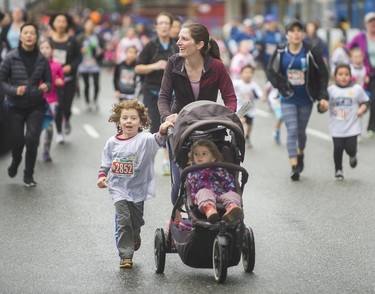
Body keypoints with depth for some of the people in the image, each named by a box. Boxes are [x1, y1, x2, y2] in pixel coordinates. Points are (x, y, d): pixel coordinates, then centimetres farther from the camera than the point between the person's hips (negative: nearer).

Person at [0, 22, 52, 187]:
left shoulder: (42, 60, -4)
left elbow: (48, 81, 7)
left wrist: (46, 87, -15)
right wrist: (14, 90, -21)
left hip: (36, 106, 0)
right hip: (16, 106, 0)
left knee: (32, 139, -13)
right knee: (18, 140, 8)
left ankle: (28, 175, 6)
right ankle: (15, 162, 44)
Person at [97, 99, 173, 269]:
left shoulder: (144, 139, -10)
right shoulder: (112, 143, -1)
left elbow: (157, 141, -30)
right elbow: (105, 164, 9)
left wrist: (162, 132, -50)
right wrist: (102, 176, -7)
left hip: (138, 189, 0)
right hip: (119, 189, 0)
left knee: (136, 221, 15)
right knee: (123, 221, -12)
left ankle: (134, 238, 48)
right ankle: (126, 256, -7)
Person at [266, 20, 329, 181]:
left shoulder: (311, 53, -8)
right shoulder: (280, 52, -6)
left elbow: (323, 75, -3)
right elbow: (271, 71, 5)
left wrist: (323, 97, -9)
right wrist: (281, 85, -8)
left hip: (306, 100, 1)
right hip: (288, 100, -1)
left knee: (301, 131, 14)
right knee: (292, 130, -12)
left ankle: (300, 154, 44)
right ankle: (294, 167, -15)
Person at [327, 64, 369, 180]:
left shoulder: (357, 89, -2)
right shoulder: (331, 90, -1)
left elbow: (365, 102, 8)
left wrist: (361, 109, -11)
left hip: (352, 126, -1)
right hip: (337, 128, 1)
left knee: (350, 148, -4)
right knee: (338, 148, -1)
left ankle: (352, 155, 34)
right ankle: (338, 169, 21)